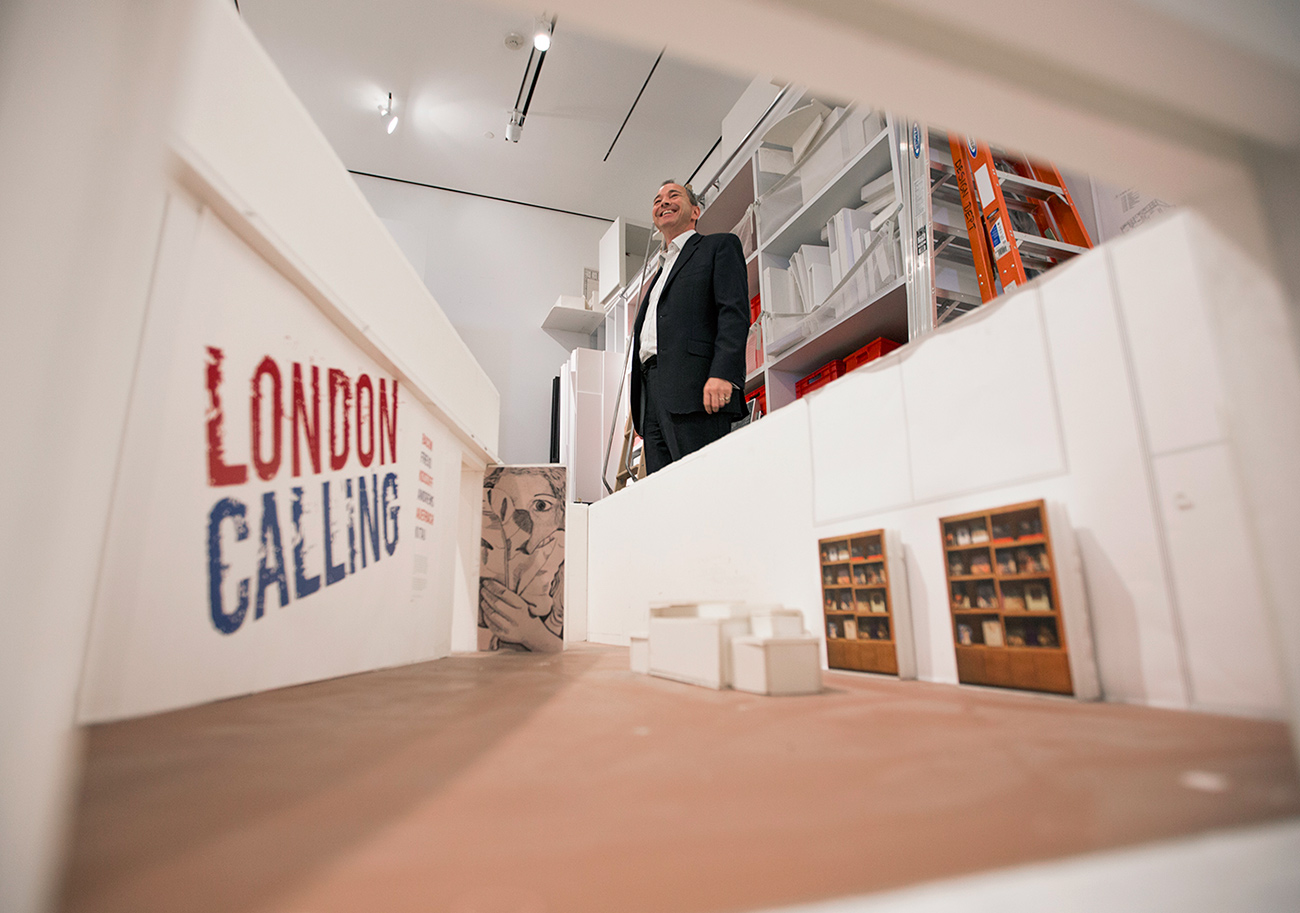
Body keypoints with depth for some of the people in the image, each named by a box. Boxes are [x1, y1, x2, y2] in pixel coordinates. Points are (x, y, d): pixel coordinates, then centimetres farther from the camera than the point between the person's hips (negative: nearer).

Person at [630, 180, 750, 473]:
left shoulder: (720, 246, 12)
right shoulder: (659, 273, 34)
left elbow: (735, 312, -4)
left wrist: (722, 373, -20)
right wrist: (638, 407, 15)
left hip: (693, 384, -7)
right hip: (651, 394, 7)